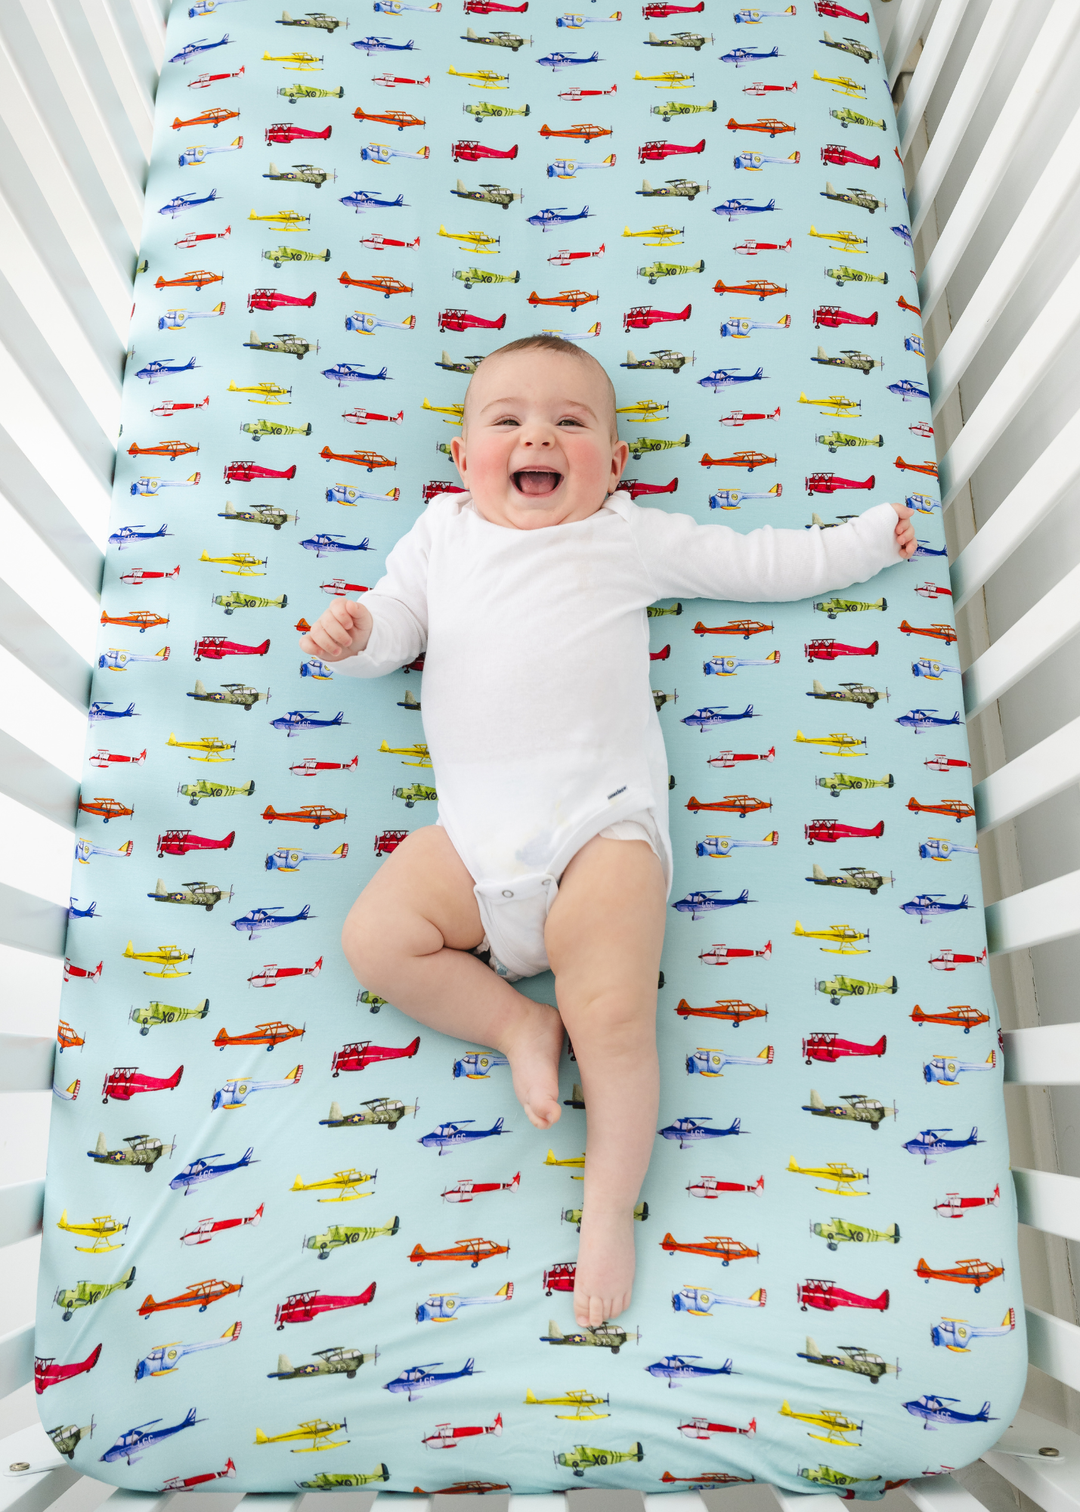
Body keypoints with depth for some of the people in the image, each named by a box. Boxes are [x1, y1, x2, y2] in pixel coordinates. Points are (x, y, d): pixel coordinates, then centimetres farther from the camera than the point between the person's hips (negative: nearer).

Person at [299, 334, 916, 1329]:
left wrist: (867, 538, 22)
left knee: (615, 1017, -14)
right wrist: (351, 631, -6)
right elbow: (395, 622, 18)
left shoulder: (632, 538, 14)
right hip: (471, 827, 4)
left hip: (602, 820, -3)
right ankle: (517, 1024, 3)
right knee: (375, 939, -14)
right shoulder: (444, 535, 21)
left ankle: (610, 1210, 5)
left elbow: (753, 563, 20)